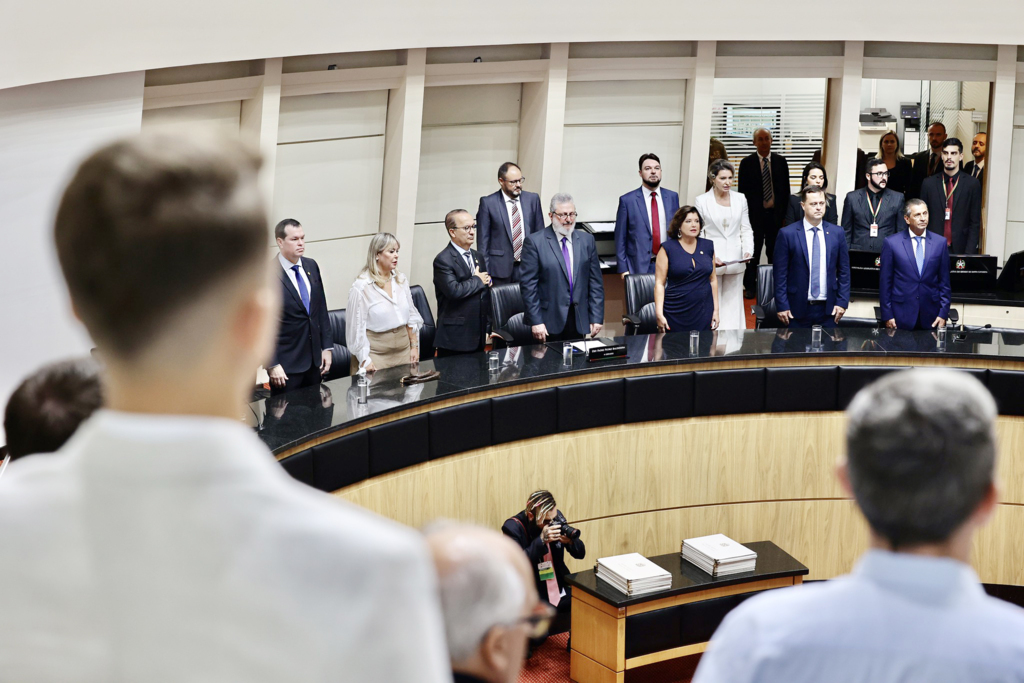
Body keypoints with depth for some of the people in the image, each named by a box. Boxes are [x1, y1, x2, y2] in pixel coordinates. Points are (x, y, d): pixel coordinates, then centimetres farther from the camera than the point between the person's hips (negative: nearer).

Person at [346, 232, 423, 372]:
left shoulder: (401, 280, 8)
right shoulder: (361, 287, -10)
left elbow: (411, 316, 16)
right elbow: (356, 327, -9)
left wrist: (414, 346, 10)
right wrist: (364, 360, -13)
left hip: (403, 350, 6)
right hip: (376, 354, -5)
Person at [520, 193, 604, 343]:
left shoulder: (587, 240, 10)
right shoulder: (535, 242, -2)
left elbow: (595, 282, 10)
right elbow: (528, 285, -6)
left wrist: (597, 318, 4)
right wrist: (536, 321, -11)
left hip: (579, 321, 3)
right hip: (549, 322, -3)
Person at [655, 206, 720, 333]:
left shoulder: (707, 246, 10)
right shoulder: (668, 248, -1)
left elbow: (713, 279, 15)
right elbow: (659, 283, -4)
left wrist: (716, 309, 10)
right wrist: (659, 314, -13)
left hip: (704, 313, 3)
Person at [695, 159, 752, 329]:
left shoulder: (740, 199, 7)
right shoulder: (702, 201, -2)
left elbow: (746, 229, 11)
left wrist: (748, 250, -5)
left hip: (735, 262, 3)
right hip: (711, 264, -3)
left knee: (733, 306, 3)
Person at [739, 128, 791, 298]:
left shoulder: (781, 162, 6)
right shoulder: (747, 163, 1)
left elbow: (785, 188, 8)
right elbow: (743, 191, 2)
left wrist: (783, 213, 1)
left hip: (775, 214, 2)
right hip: (755, 214, -2)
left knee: (775, 252, 6)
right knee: (753, 252, 2)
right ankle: (750, 286, 9)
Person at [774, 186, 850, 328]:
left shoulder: (837, 233, 6)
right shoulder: (787, 234, -3)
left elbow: (844, 271, 9)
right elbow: (780, 273, -3)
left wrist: (842, 302, 2)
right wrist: (782, 306, -7)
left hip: (828, 308, 2)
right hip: (798, 308, -2)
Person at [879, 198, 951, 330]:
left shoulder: (940, 243, 6)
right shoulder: (891, 243, 0)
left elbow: (944, 281, 9)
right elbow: (885, 282, 2)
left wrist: (943, 314, 2)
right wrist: (887, 315, -3)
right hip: (901, 316, -2)